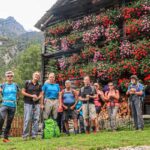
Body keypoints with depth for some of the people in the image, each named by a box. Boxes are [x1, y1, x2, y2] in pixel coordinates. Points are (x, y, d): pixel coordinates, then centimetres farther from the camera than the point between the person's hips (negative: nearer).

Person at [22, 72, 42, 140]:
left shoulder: (39, 85, 12)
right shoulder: (27, 82, 3)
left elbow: (41, 95, 13)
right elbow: (23, 92, 0)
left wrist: (38, 98, -9)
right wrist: (31, 96, -10)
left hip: (36, 104, 4)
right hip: (28, 103, -3)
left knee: (36, 119, -1)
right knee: (27, 119, -7)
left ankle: (34, 135, 6)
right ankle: (25, 135, 2)